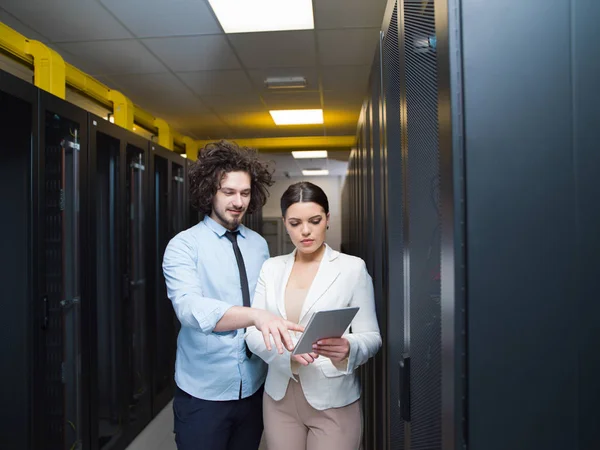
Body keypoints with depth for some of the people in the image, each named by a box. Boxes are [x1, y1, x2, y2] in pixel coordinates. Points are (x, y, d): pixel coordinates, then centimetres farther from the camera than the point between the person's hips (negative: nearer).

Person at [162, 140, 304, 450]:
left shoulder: (259, 244, 5)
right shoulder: (183, 245, -11)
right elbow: (189, 307, -27)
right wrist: (255, 315, -41)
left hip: (254, 388, 5)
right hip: (203, 393, -4)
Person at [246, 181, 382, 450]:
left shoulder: (352, 268, -7)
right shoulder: (271, 268, 4)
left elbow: (371, 336, -6)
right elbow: (253, 333, -2)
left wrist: (348, 349, -28)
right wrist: (287, 352, -21)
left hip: (333, 400, -3)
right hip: (279, 397, 3)